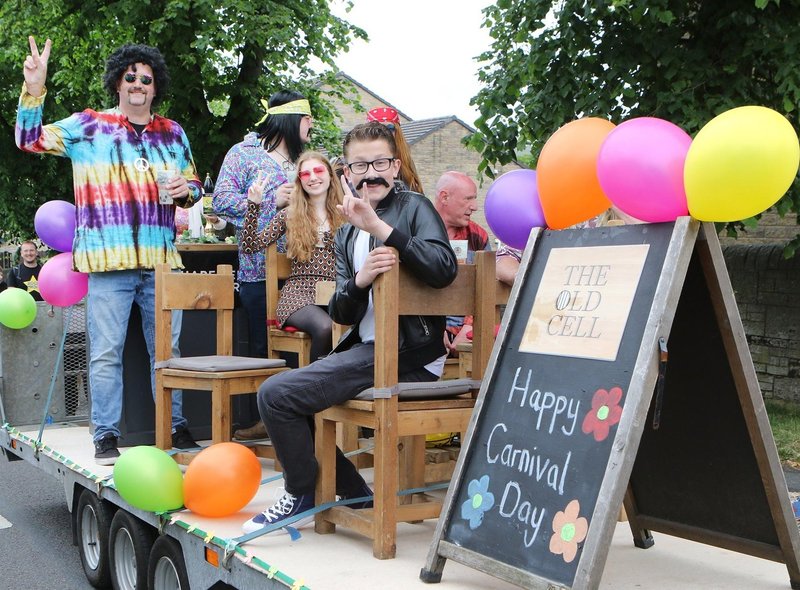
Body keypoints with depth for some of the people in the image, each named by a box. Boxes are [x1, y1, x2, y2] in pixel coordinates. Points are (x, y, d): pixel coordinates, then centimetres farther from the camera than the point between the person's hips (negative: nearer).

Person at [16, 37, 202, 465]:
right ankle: (106, 435, 5)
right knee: (106, 352, -2)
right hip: (109, 259, -3)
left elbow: (193, 184, 24)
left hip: (161, 260, 3)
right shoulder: (88, 126, 5)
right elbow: (31, 140, -2)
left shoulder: (173, 133, 15)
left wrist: (187, 190, 0)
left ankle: (176, 426, 19)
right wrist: (33, 90, -15)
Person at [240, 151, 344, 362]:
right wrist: (253, 205, -1)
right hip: (299, 294, -1)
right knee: (325, 326, -35)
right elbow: (250, 246, 7)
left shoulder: (344, 215, 15)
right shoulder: (289, 216, 13)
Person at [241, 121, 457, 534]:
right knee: (280, 396, 16)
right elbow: (341, 314, 7)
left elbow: (444, 268, -23)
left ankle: (303, 496, 6)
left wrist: (379, 227, -28)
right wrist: (360, 280, -15)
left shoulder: (414, 207, -4)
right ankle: (353, 492, 17)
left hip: (406, 354, -9)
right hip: (367, 350, 9)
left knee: (276, 394, -15)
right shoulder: (347, 234, 17)